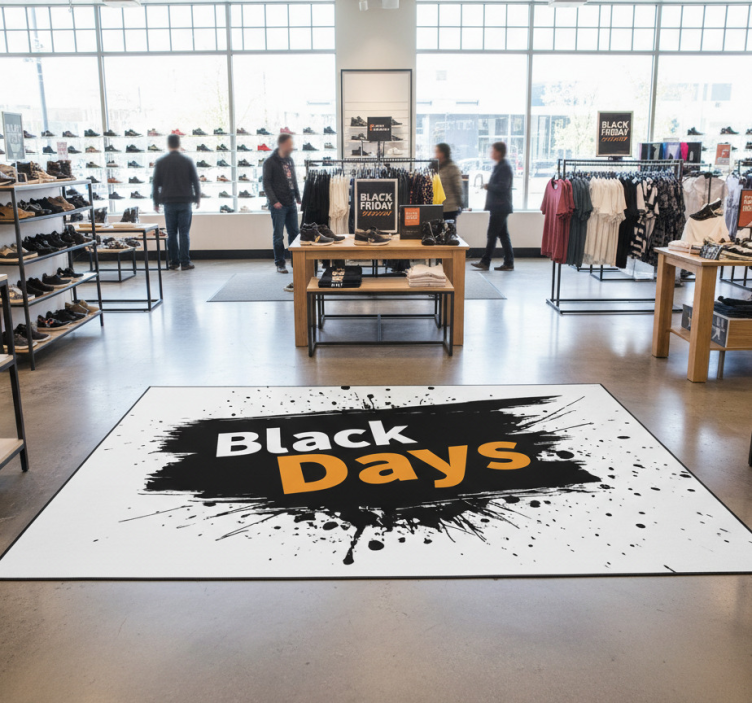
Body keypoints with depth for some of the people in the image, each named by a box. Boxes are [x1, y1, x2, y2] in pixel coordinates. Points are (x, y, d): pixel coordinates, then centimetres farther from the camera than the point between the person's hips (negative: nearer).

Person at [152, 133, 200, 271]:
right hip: (185, 202, -1)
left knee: (171, 234, 6)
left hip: (169, 203, 1)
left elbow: (156, 184, 5)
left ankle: (174, 262, 7)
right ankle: (185, 263, -1)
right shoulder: (187, 161, 0)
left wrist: (156, 202, 12)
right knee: (184, 233, 0)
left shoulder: (160, 162, 3)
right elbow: (195, 181, 3)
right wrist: (197, 199, 13)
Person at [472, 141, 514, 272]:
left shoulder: (504, 167, -15)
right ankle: (508, 263, 13)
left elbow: (502, 187, -22)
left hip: (500, 207, -10)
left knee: (492, 235, -6)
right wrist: (489, 186, 8)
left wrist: (488, 186, -11)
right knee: (503, 234, 10)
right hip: (498, 206, 10)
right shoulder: (499, 166, 17)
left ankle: (485, 262, -2)